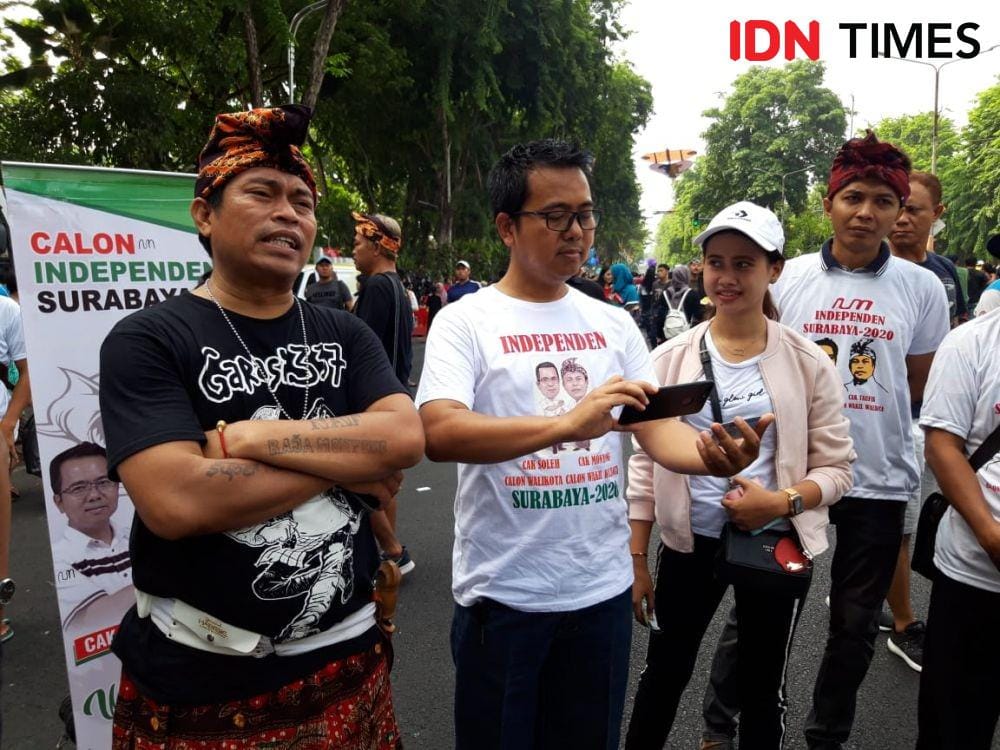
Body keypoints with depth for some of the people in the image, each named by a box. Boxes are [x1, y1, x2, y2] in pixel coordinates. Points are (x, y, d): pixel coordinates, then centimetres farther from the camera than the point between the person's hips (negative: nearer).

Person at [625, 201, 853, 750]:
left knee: (763, 688, 17)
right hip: (689, 541, 1)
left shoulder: (807, 362, -6)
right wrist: (635, 559, 0)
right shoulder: (670, 358, -4)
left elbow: (836, 467, -1)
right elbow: (645, 461, -1)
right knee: (664, 674, 17)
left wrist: (782, 501, -21)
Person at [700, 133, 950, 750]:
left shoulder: (922, 289, -1)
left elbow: (918, 387, 10)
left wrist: (865, 416, 6)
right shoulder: (786, 280, -3)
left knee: (856, 624, 15)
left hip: (880, 480, 1)